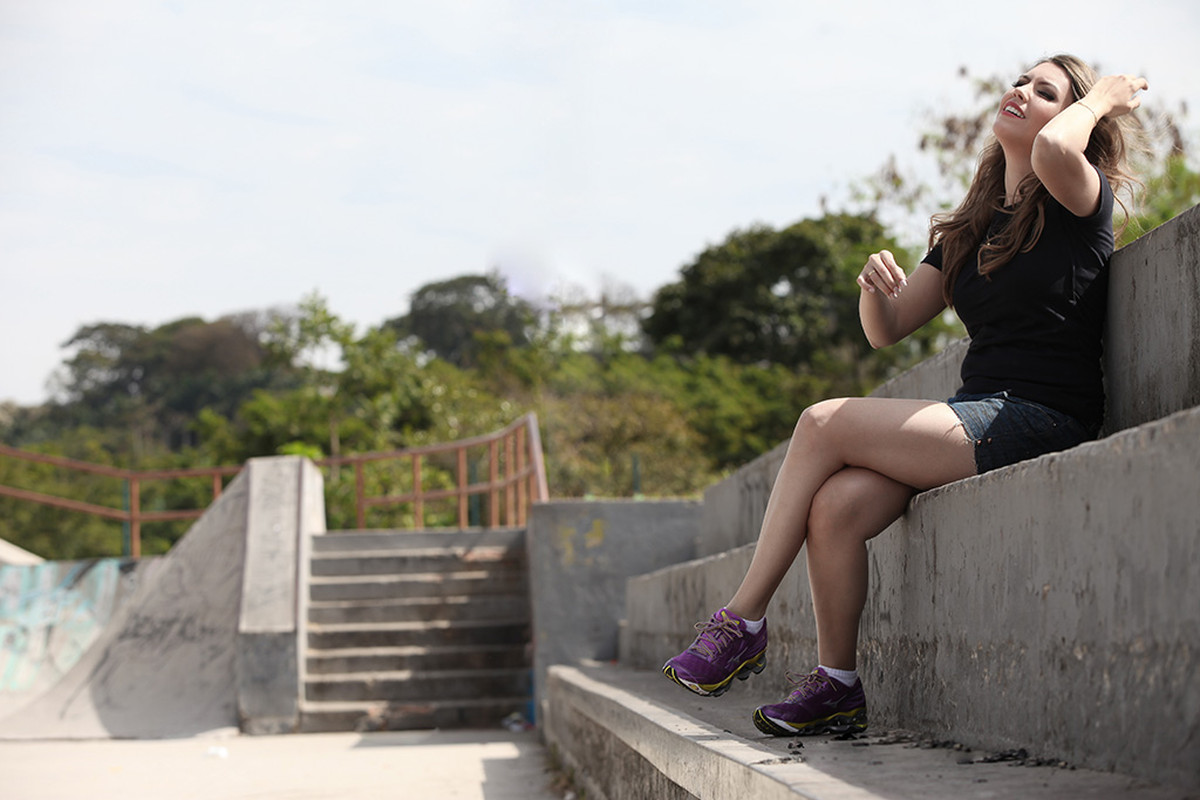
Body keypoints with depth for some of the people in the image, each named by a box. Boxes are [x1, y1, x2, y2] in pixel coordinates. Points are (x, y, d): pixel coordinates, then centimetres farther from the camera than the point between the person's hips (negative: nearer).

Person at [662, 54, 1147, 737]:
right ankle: (837, 688, -8)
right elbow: (887, 331, 19)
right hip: (980, 420, 7)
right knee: (836, 505, -20)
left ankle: (743, 623, -10)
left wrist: (1100, 100, -6)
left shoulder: (1079, 204, -1)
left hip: (1041, 425, -7)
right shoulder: (969, 231, 19)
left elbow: (1053, 149, -27)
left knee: (824, 423, -17)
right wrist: (877, 289, -5)